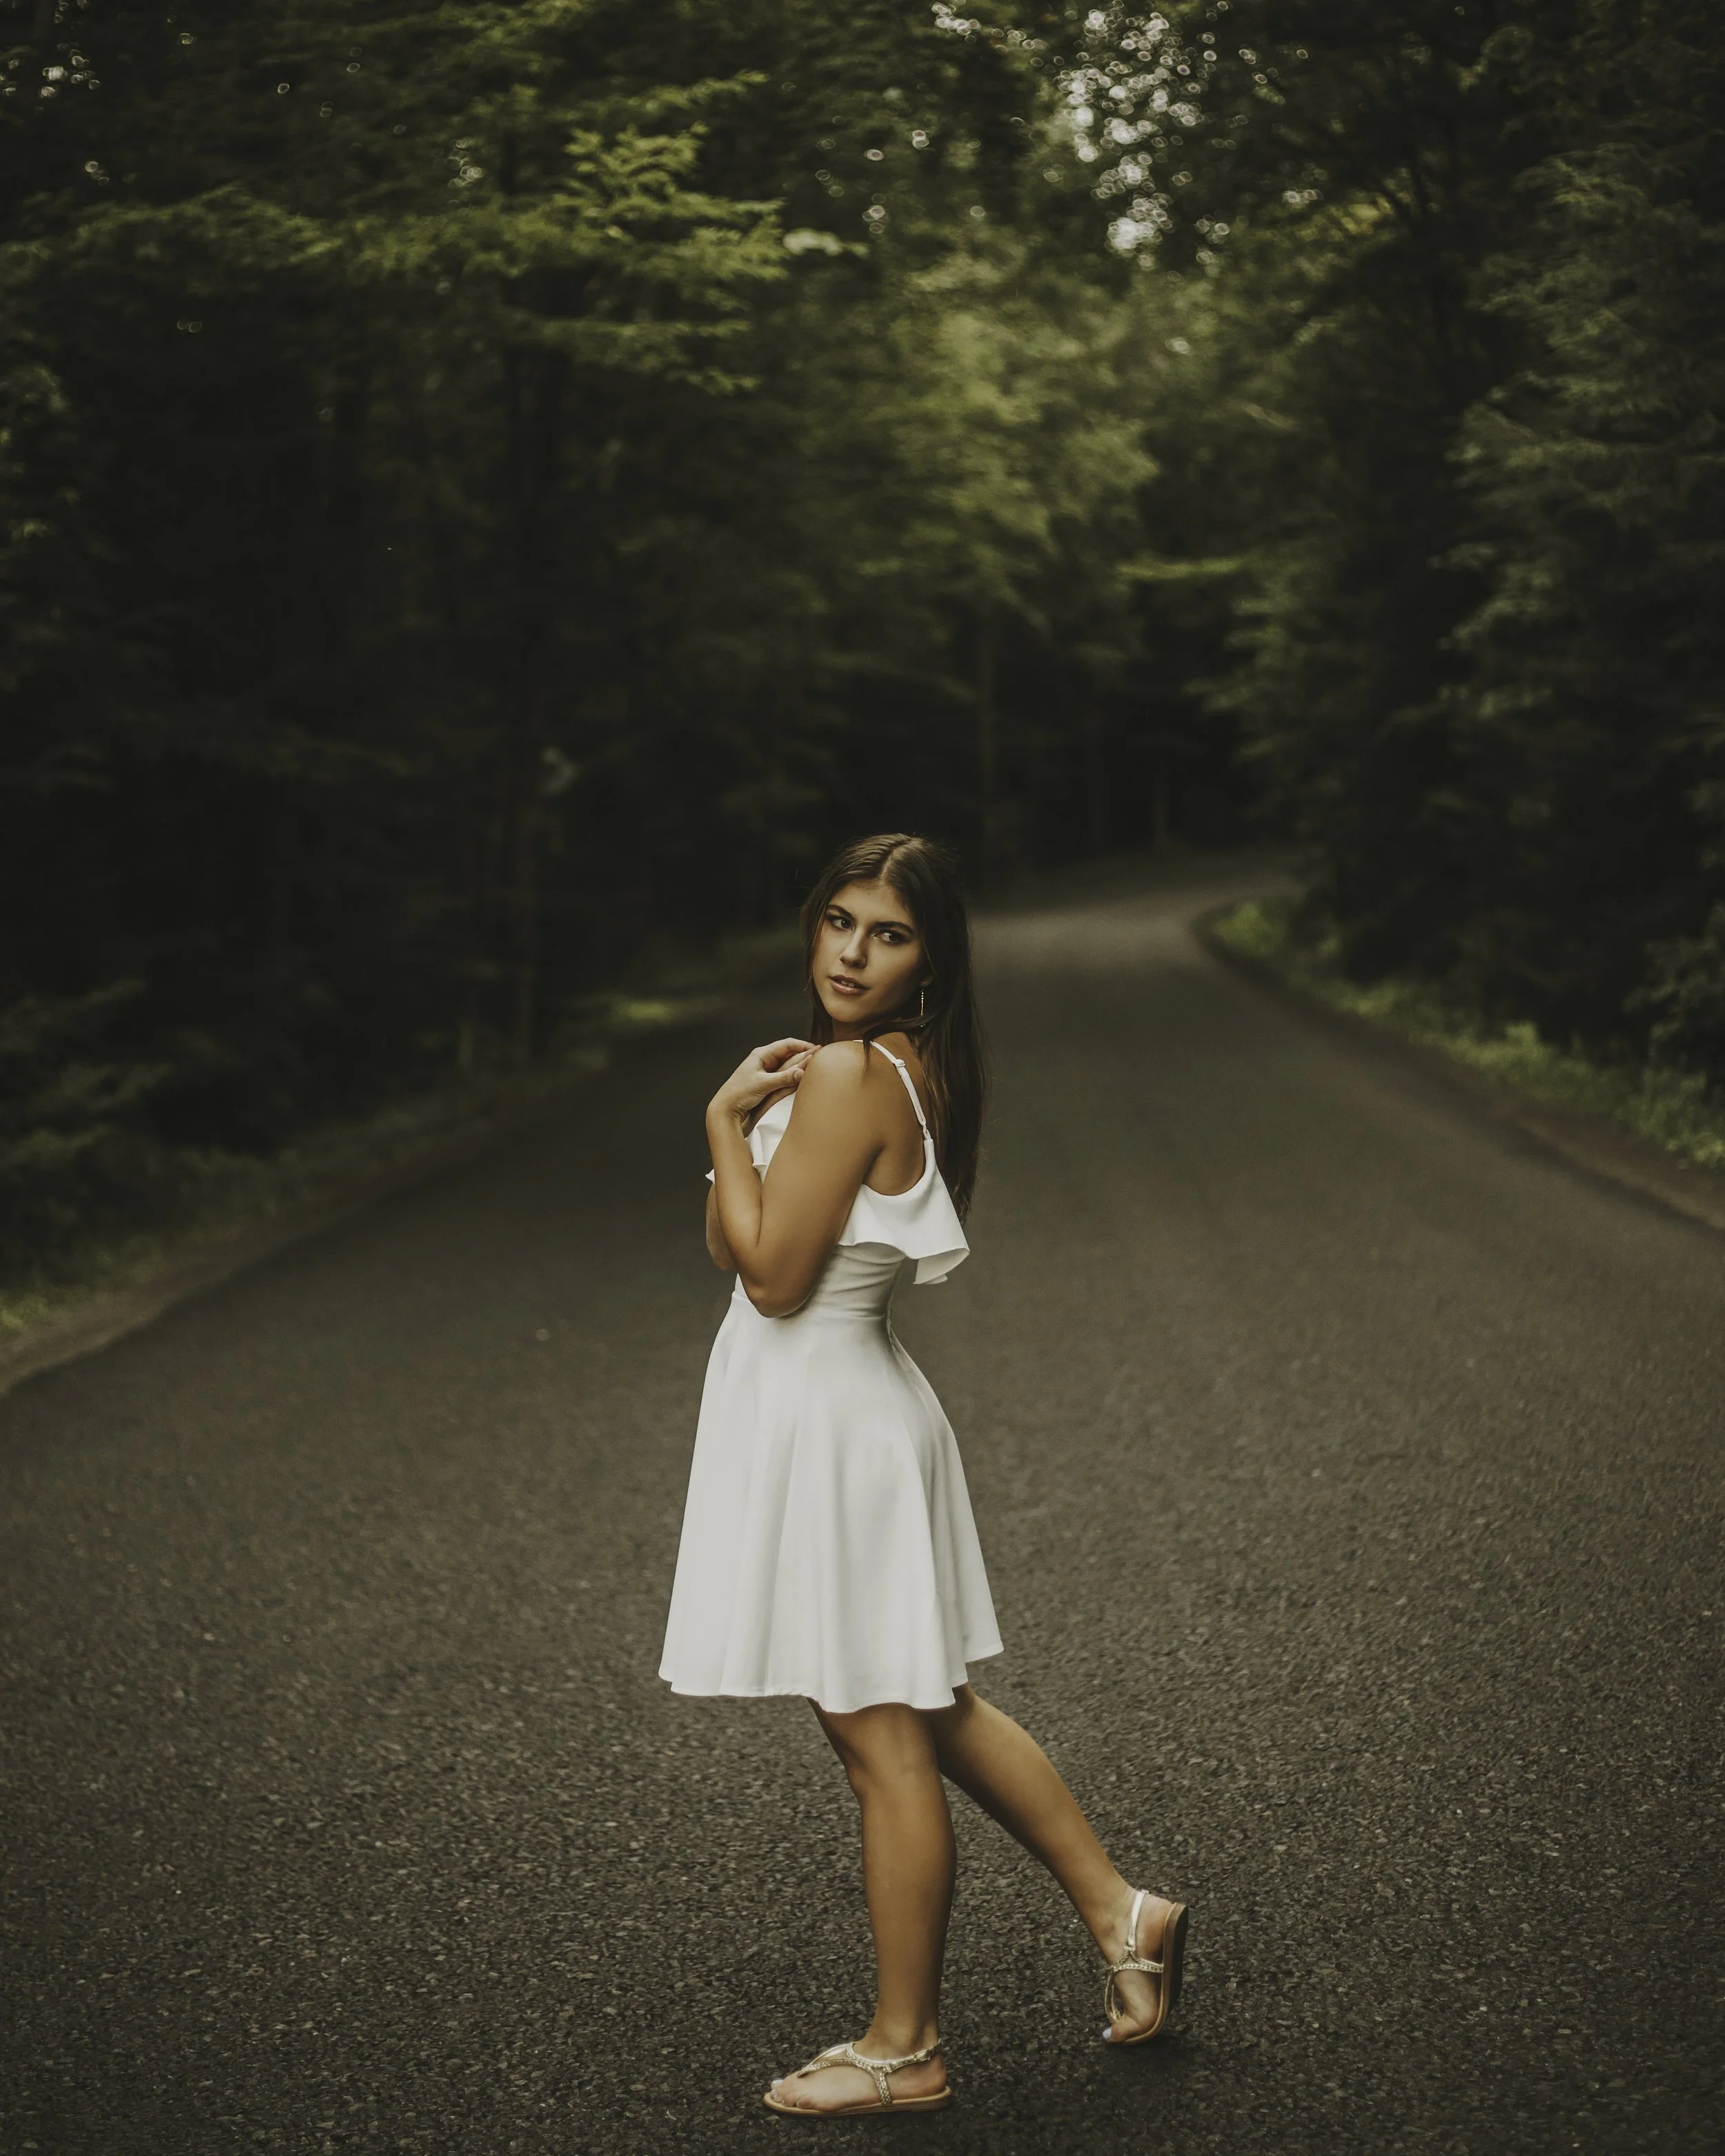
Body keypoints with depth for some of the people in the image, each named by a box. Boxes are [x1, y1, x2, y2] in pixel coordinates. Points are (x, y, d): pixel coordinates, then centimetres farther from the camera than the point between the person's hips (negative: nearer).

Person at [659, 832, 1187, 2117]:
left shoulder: (849, 1076, -19)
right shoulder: (908, 1071, 10)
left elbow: (772, 1276, -19)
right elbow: (725, 1249, 12)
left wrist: (727, 1120, -10)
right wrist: (747, 1114, -2)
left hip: (822, 1421, -10)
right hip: (856, 1413, 10)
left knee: (882, 1741, 2)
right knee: (933, 1715, 21)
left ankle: (904, 2050, 14)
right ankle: (1122, 1914, 30)